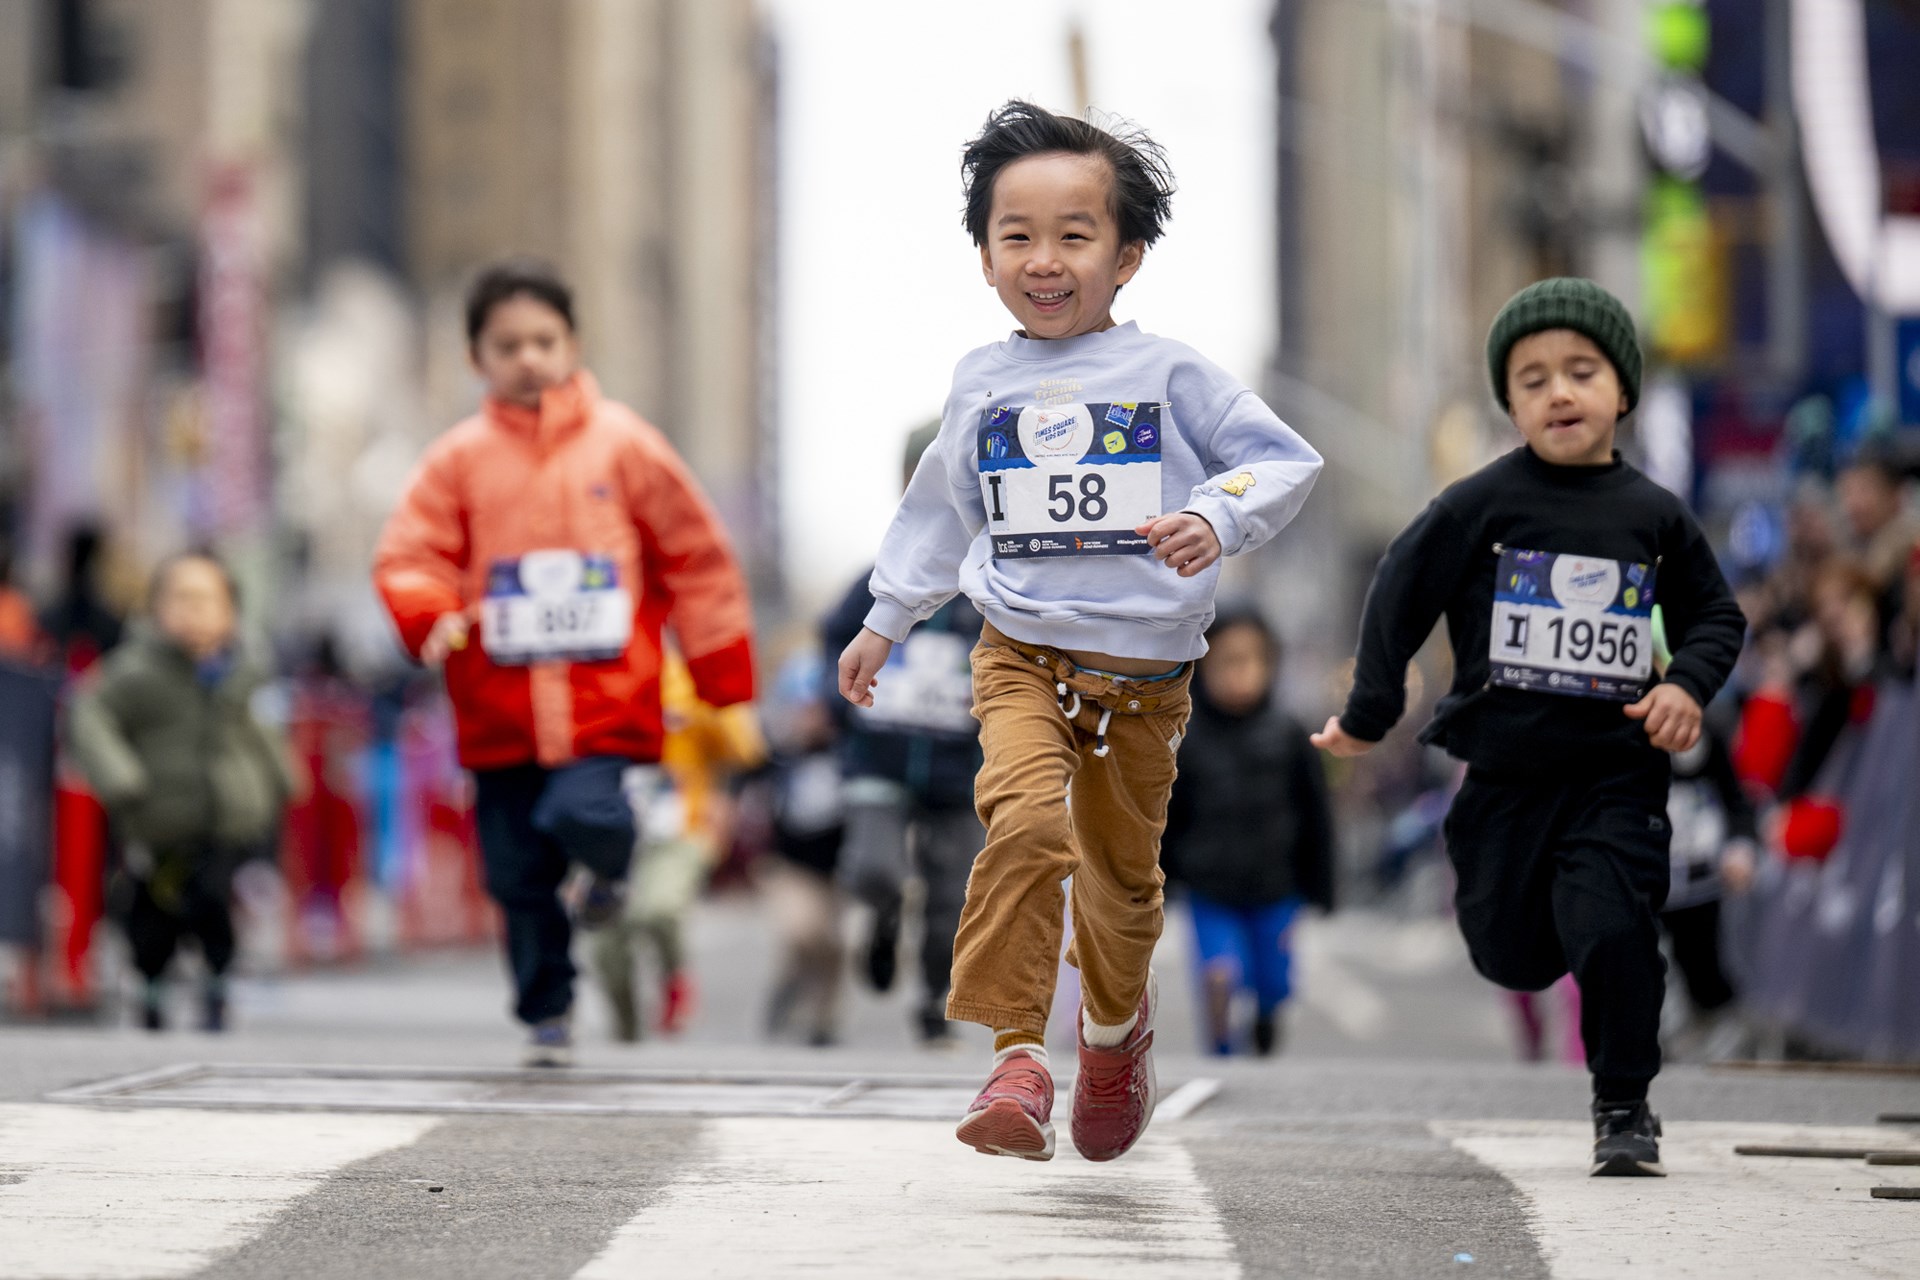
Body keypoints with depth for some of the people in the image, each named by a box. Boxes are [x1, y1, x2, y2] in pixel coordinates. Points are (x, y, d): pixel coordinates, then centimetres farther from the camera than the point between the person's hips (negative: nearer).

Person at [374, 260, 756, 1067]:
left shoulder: (623, 445, 2)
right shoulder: (460, 459, 3)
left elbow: (696, 559, 7)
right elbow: (408, 556, 1)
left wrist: (724, 686, 6)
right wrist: (432, 617, -22)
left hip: (605, 697, -2)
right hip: (501, 706, 2)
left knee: (583, 814, -24)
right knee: (520, 878, 3)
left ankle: (611, 866, 13)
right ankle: (548, 1016, 20)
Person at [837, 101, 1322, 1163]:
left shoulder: (1165, 375, -2)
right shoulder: (982, 386, 7)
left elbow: (1285, 462, -2)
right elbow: (940, 510, 22)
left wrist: (1217, 520, -21)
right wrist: (884, 623, 28)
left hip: (1143, 670, 0)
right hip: (1021, 655, 0)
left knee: (1122, 867, 13)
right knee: (1025, 821, -26)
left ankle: (1115, 1025, 44)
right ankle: (1017, 1057, -27)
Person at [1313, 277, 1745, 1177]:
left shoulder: (1653, 516, 2)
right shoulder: (1481, 507, -3)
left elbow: (1715, 615, 13)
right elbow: (1399, 596, 3)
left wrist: (1687, 684, -6)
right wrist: (1368, 719, 4)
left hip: (1617, 774, -1)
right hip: (1505, 772, 1)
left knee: (1615, 933, -15)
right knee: (1513, 958, 9)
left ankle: (1625, 1106, 2)